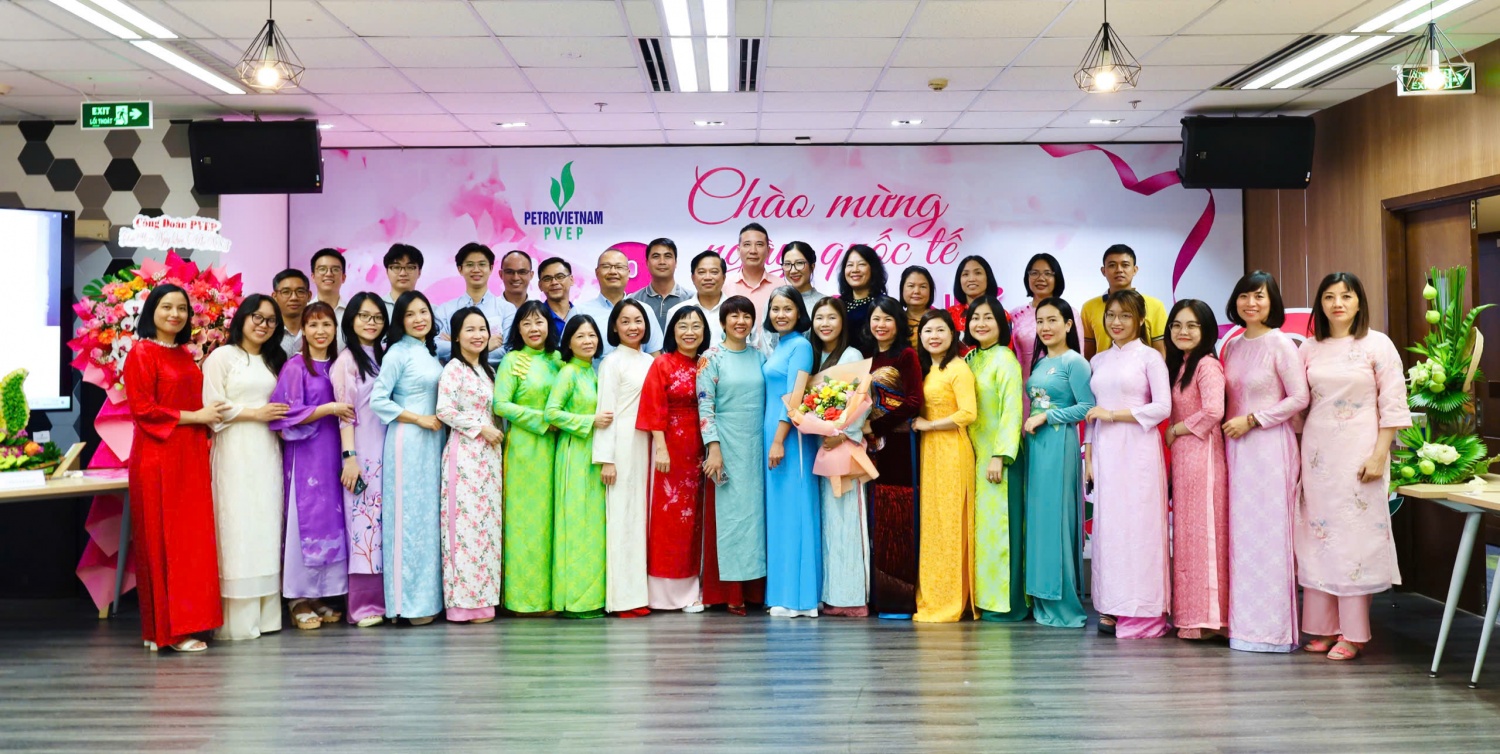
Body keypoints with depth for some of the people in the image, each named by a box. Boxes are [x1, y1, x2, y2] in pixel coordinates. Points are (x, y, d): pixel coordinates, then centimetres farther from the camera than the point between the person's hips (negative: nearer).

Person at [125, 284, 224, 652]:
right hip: (158, 456, -7)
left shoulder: (185, 355, 17)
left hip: (190, 456, 7)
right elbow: (142, 409, -13)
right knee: (164, 539, -4)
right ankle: (170, 629, 1)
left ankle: (186, 620, 11)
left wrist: (207, 418, 5)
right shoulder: (142, 353, -5)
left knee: (192, 537, 6)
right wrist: (193, 416, -12)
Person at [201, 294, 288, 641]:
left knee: (266, 526, 3)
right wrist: (255, 413, -10)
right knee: (237, 528, -8)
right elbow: (213, 405, -7)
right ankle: (237, 619, -5)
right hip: (234, 451, -5)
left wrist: (279, 417, 5)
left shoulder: (272, 360, 19)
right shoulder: (222, 356, 2)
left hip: (266, 450, 6)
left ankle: (265, 613, 6)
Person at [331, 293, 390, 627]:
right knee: (363, 521, -7)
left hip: (386, 451, 6)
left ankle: (384, 599, 10)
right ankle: (363, 605, -2)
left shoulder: (385, 357, 15)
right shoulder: (346, 360, -2)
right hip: (362, 452, -5)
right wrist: (349, 457, -14)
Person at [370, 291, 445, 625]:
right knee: (410, 517, -4)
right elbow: (377, 400, -14)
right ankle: (409, 601, 2)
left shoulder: (431, 352, 14)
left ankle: (429, 595, 15)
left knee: (431, 515, 9)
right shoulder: (398, 353, -7)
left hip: (433, 442, 7)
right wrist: (420, 418, -13)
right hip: (408, 443, -7)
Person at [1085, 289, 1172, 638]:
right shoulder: (1098, 361, 15)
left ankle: (1141, 613, 0)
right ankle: (1113, 608, 9)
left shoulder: (1150, 357, 0)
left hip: (1138, 451, -5)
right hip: (1105, 452, 5)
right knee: (1107, 524, 3)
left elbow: (1162, 407, -8)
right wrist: (1089, 455, 11)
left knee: (1137, 524, -5)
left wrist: (1114, 414, -9)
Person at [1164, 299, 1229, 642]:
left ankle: (1206, 617, 2)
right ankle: (1191, 613, 14)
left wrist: (1176, 430, -10)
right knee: (1186, 531, 9)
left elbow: (1213, 411, -22)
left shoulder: (1207, 365, -11)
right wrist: (1172, 436, 4)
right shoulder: (1178, 365, 17)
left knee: (1201, 530, -5)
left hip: (1201, 454, -9)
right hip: (1182, 456, 9)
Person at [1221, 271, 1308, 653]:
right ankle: (1243, 621, 13)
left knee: (1267, 532, -4)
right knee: (1240, 532, 6)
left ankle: (1271, 627, 3)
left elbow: (1299, 398, -10)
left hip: (1270, 447, -6)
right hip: (1236, 447, 6)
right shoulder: (1232, 346, 12)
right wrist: (1229, 426, 6)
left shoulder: (1281, 344, -7)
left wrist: (1252, 420, -12)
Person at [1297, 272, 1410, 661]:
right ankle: (1324, 627, 13)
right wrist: (1297, 454, 7)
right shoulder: (1309, 348, 7)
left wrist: (1379, 455, -12)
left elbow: (1393, 406, -6)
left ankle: (1353, 633, 5)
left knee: (1356, 535, -2)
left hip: (1359, 452, -4)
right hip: (1318, 451, 4)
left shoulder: (1377, 345, -3)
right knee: (1318, 534, 4)